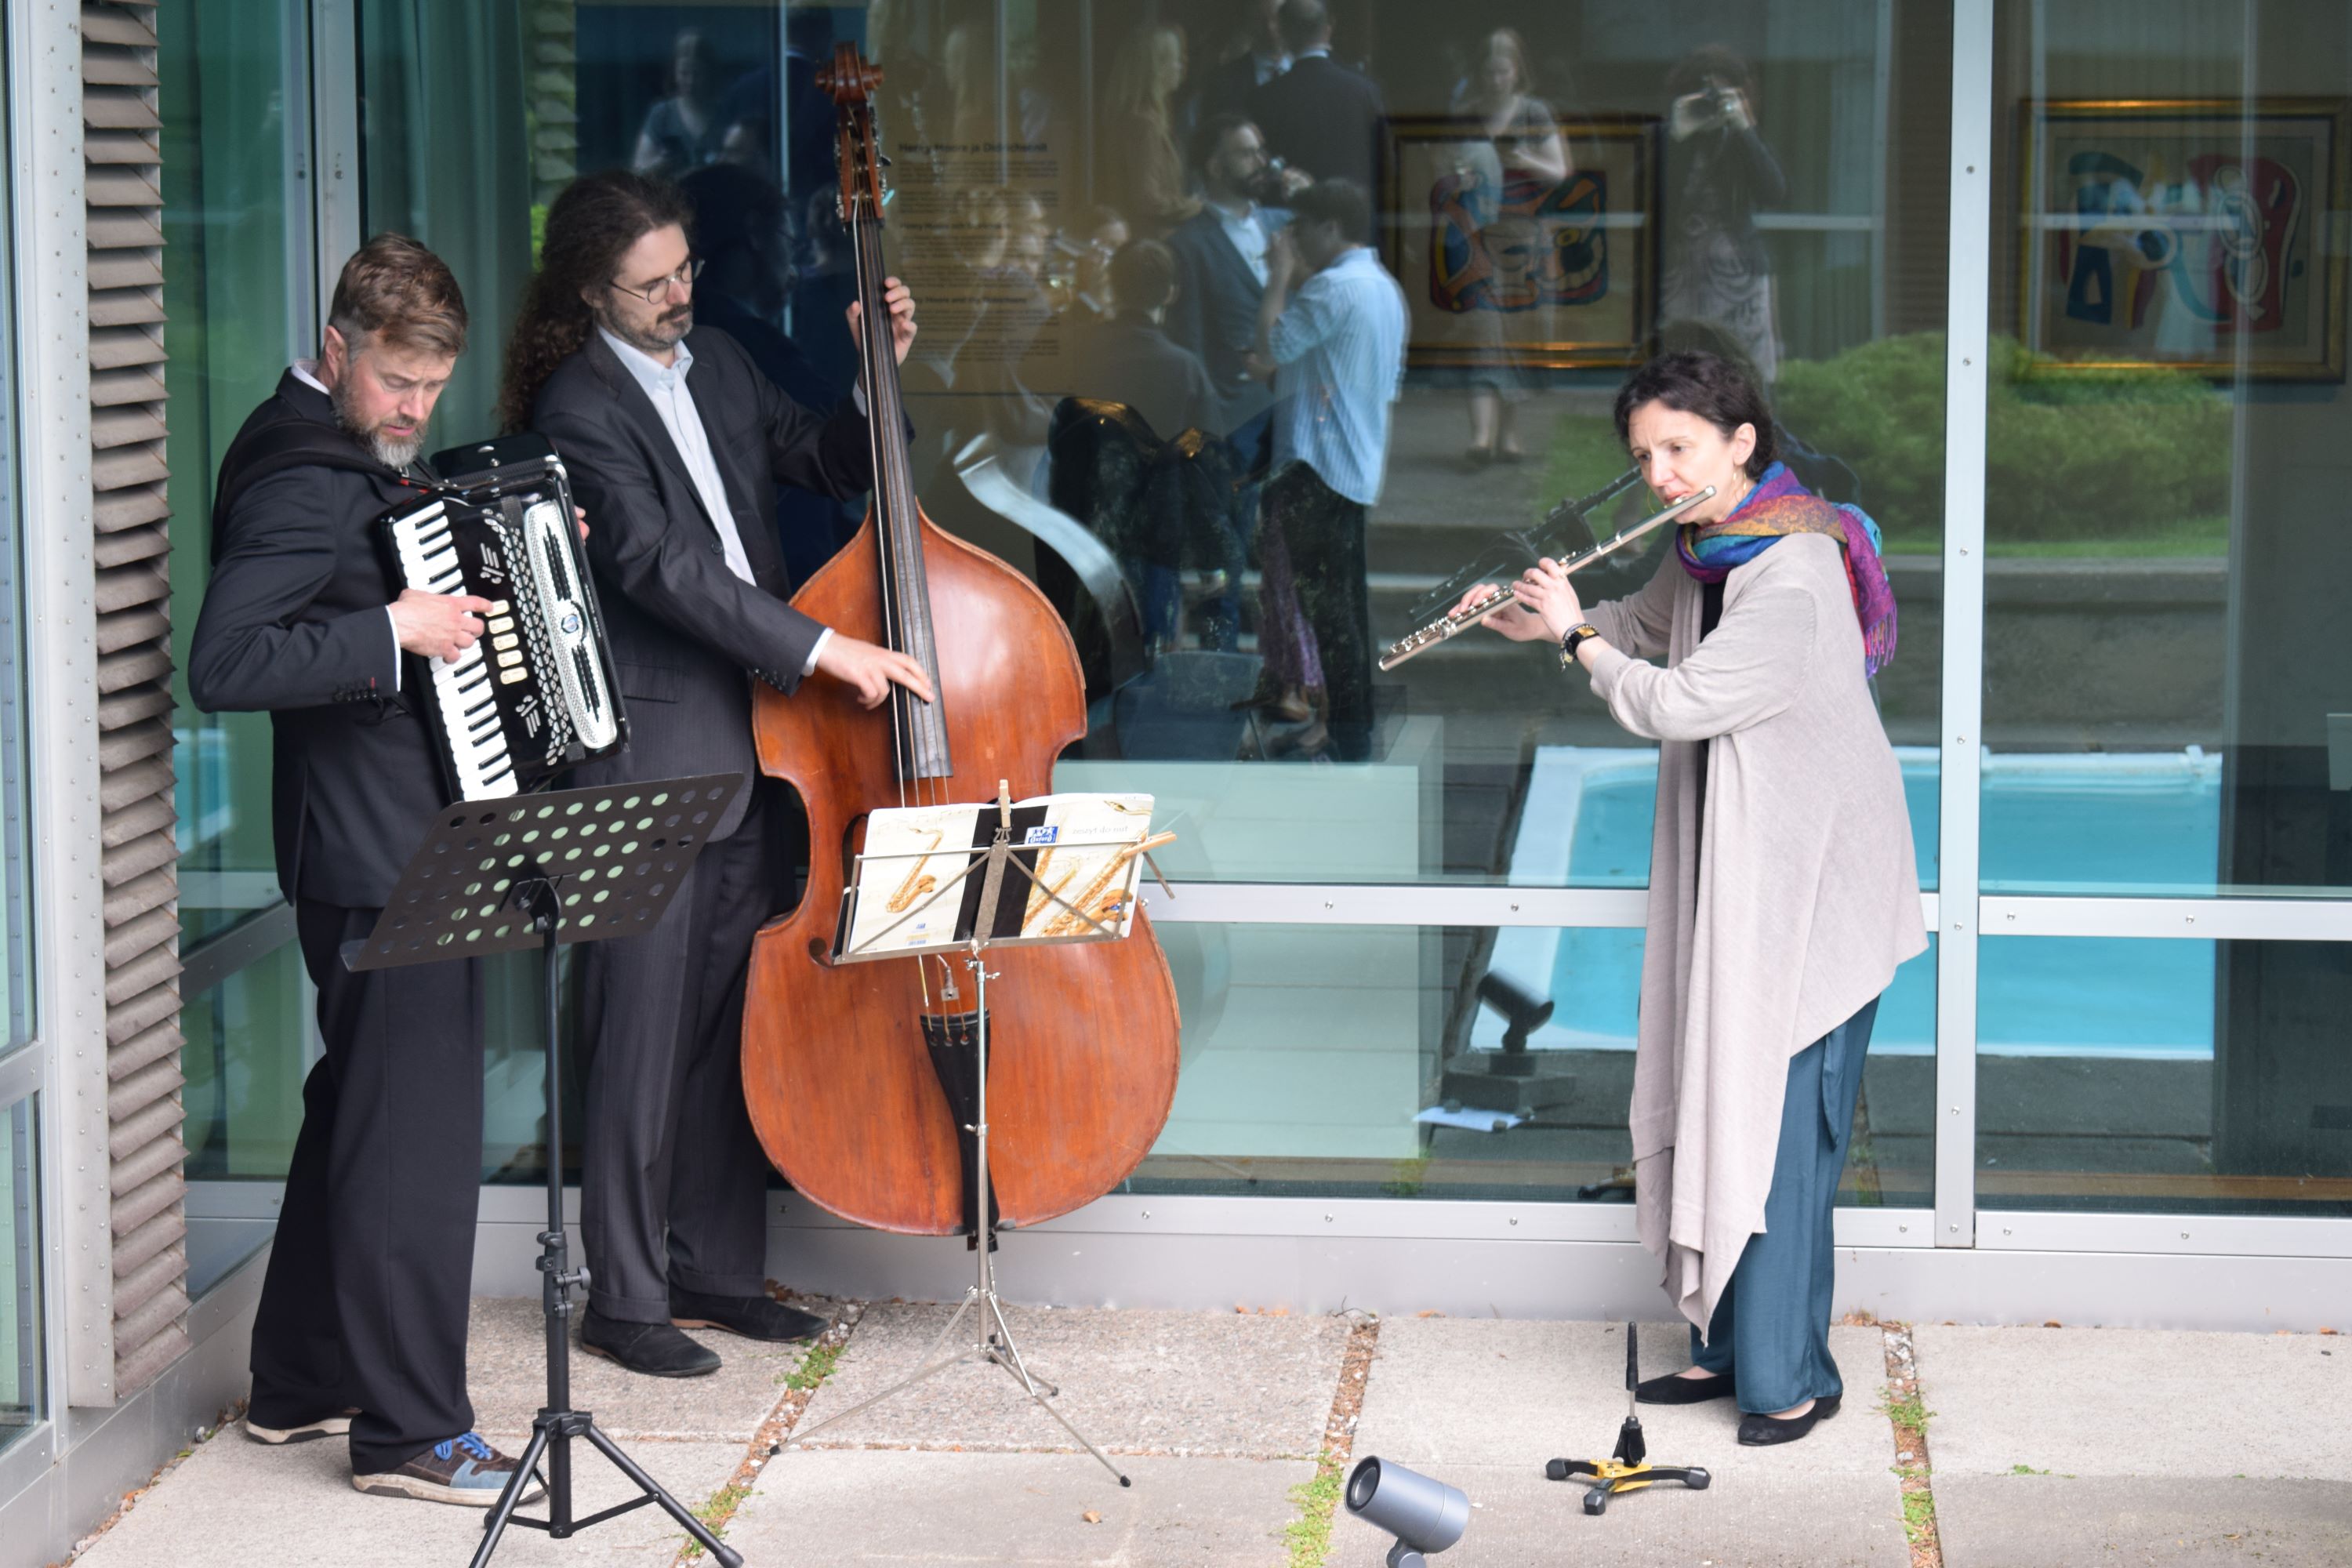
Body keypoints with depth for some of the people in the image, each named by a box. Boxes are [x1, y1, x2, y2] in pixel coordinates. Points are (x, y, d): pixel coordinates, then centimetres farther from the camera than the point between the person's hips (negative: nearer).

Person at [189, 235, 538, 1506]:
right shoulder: (302, 481, -19)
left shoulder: (362, 459, 12)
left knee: (361, 1107, 18)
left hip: (400, 843, 11)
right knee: (417, 1128, -6)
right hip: (380, 859, -11)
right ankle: (408, 1429, 1)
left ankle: (300, 1384, 29)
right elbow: (224, 665, -29)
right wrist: (395, 630, -30)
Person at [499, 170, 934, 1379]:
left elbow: (826, 464, 24)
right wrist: (820, 647, -26)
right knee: (645, 1037, -4)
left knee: (732, 1024, 13)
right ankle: (624, 1296, 4)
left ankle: (714, 1267, 23)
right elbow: (657, 563, -22)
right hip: (648, 756, -8)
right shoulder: (580, 409, -12)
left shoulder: (718, 364, 12)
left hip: (748, 749, 8)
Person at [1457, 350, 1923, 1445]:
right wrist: (1548, 624, 8)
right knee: (1710, 1100, 12)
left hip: (1810, 878, -9)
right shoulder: (1705, 554, 5)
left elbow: (1676, 705, -26)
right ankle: (1730, 1341, 22)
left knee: (1780, 1116, -7)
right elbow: (1645, 627, 26)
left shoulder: (1794, 577, -24)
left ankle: (1791, 1374, 0)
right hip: (1731, 865, 9)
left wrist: (1576, 636, -11)